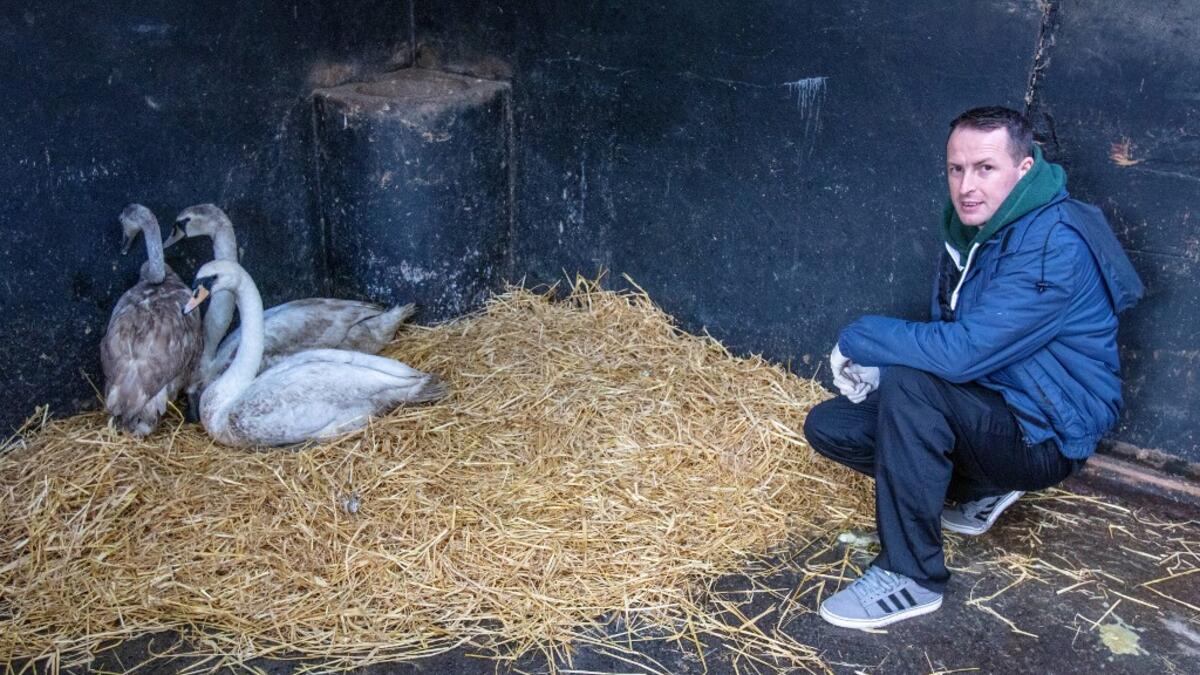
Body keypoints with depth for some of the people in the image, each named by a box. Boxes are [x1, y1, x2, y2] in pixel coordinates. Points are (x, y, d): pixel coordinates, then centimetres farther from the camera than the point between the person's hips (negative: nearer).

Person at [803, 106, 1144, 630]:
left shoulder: (1054, 247, -25)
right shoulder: (971, 225, 4)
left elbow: (961, 352, -33)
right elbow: (948, 337, 11)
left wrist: (859, 340, -18)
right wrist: (874, 364, -9)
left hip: (1045, 434, -9)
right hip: (983, 405, 9)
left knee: (908, 387, -34)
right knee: (828, 426, 2)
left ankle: (910, 577, -21)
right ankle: (978, 488, 14)